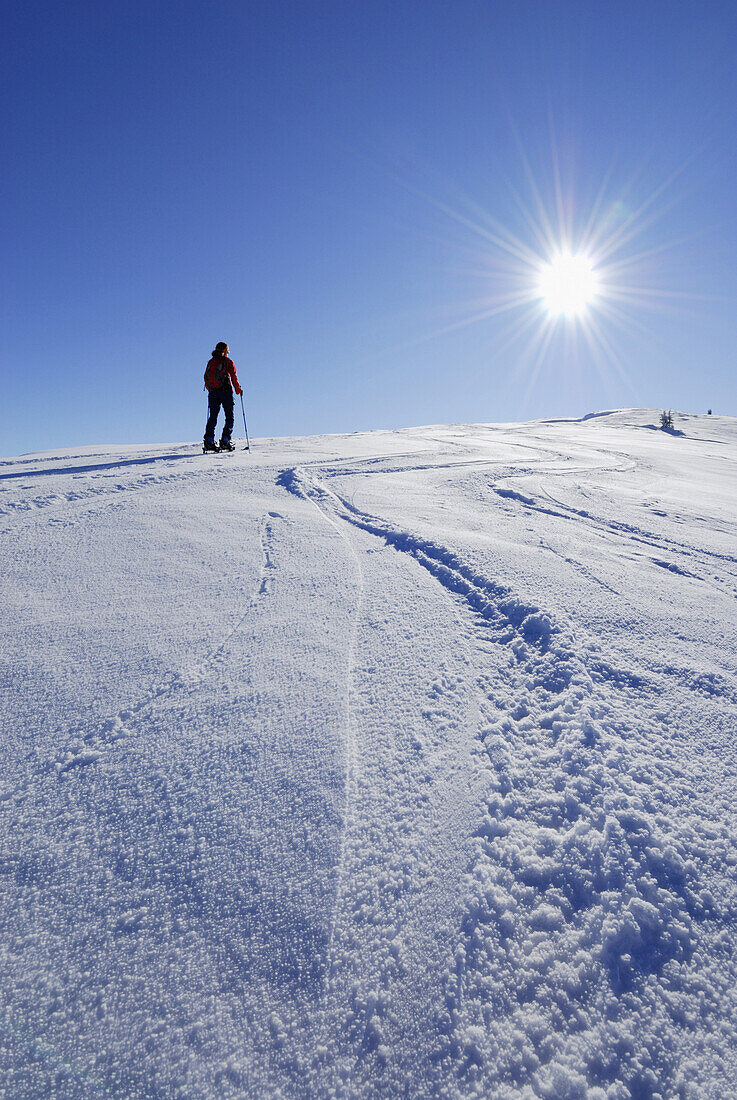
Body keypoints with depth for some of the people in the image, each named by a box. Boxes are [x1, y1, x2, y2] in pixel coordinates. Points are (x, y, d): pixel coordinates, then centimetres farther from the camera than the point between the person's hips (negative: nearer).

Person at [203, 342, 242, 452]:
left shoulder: (211, 362, 13)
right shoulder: (228, 362, -2)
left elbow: (206, 378, 14)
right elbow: (234, 377, -4)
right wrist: (238, 390, 8)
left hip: (213, 393, 5)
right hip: (226, 392, -5)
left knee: (212, 417, 5)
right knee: (229, 417, 1)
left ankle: (209, 441, -5)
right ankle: (225, 440, -9)